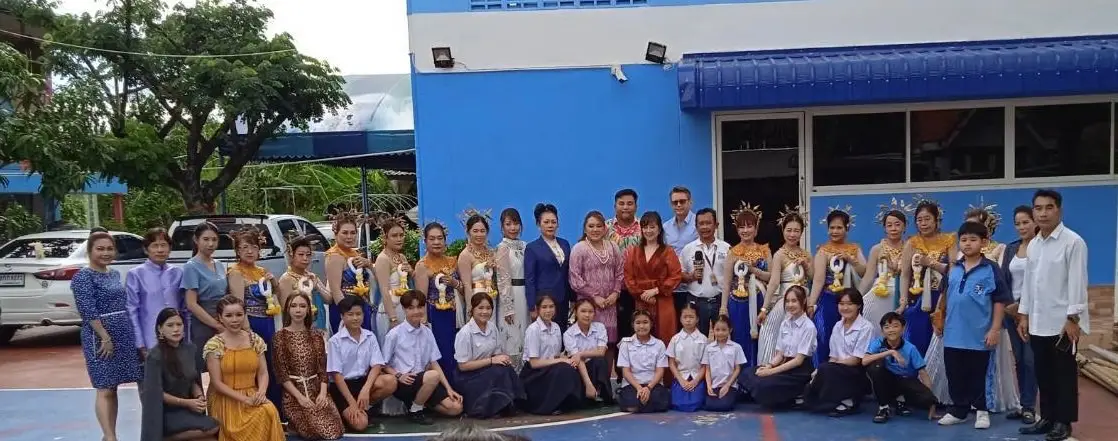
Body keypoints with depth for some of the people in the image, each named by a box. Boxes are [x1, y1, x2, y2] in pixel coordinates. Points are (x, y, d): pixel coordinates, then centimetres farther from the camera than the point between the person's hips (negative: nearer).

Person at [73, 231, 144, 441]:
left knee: (113, 388, 11)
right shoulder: (83, 277, -10)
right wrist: (105, 337, -19)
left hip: (123, 335, 7)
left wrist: (130, 334, 11)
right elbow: (88, 311, -17)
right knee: (105, 390, -5)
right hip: (100, 337, -7)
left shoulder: (115, 274, 13)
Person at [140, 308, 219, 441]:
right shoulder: (155, 357, -16)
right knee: (213, 428, -21)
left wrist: (199, 397, -8)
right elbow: (155, 393, -16)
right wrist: (187, 403, -17)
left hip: (186, 410, 6)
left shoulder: (189, 349, 3)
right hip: (165, 413, -6)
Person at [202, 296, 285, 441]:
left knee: (270, 412, -30)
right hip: (225, 400, -4)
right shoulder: (214, 345, -6)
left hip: (253, 397, 4)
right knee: (260, 417, -31)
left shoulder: (255, 340, 7)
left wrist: (261, 393, -15)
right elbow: (217, 383, -9)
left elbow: (263, 373, 7)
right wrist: (245, 399, -18)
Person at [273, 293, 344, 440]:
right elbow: (281, 373, -6)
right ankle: (292, 422, 11)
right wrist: (300, 396, -16)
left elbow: (323, 367, 5)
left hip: (317, 389, 4)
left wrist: (323, 392, -11)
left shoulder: (317, 334, 8)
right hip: (293, 392, -4)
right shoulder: (280, 336, -3)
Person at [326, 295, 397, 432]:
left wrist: (366, 389, -24)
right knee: (360, 424, -25)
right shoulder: (335, 341, -8)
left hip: (363, 381, 4)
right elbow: (336, 374, -11)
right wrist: (352, 403, -18)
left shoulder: (370, 336, 3)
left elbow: (377, 365, -5)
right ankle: (346, 412, 9)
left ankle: (362, 407, -5)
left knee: (391, 381, -26)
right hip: (342, 386, -4)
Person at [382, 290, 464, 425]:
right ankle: (415, 411, -9)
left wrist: (449, 388, -2)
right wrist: (398, 376, -19)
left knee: (455, 408, -11)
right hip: (403, 383, -5)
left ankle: (419, 401, 11)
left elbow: (434, 363, 6)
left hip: (424, 381, 5)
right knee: (433, 376, -34)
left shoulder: (427, 333, 5)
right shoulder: (395, 334, -7)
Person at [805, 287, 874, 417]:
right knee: (811, 390, -19)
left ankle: (847, 403, -13)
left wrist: (822, 369, -16)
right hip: (839, 373, 6)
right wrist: (820, 371, -12)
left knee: (825, 369, -30)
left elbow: (857, 360, -13)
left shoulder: (866, 327, -9)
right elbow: (833, 357, 10)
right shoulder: (837, 327, 11)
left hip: (860, 374, -5)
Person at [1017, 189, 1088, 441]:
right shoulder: (1033, 245, 11)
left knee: (1064, 375, 5)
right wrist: (1024, 315, 12)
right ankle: (1047, 418, 22)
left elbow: (1077, 282, -12)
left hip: (1062, 322, -6)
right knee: (1043, 374, 12)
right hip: (1038, 323, 6)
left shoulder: (1073, 242, -9)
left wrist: (1073, 318, -16)